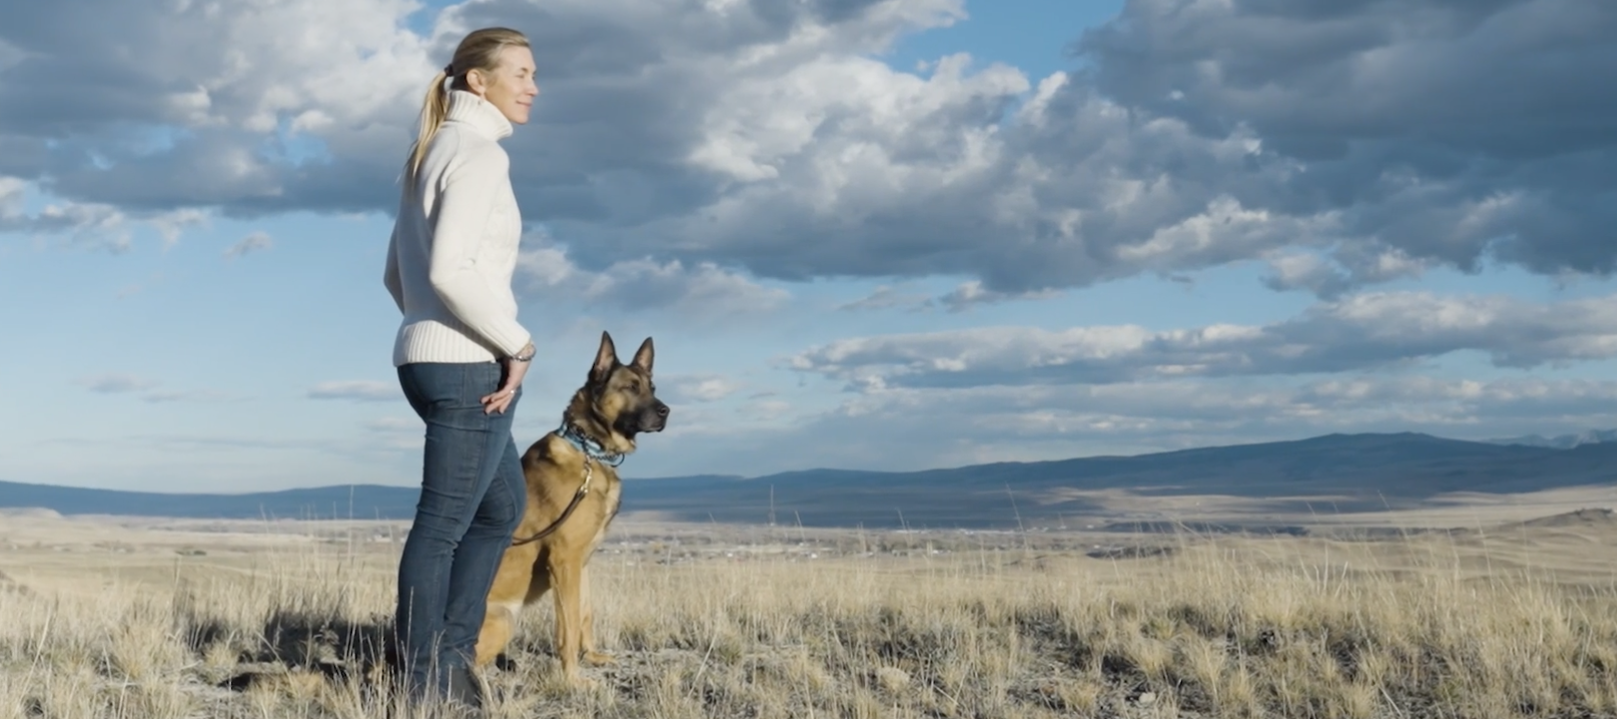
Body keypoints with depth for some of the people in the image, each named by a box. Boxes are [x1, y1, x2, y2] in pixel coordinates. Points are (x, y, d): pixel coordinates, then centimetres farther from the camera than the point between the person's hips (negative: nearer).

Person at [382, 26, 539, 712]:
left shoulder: (432, 155, 17)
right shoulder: (478, 153, -12)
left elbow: (397, 274, 22)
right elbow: (451, 269, -24)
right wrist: (516, 343, -16)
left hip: (427, 359, 10)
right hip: (472, 364, -10)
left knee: (503, 506, 21)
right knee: (443, 523, -3)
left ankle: (450, 651, 21)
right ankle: (423, 677, 4)